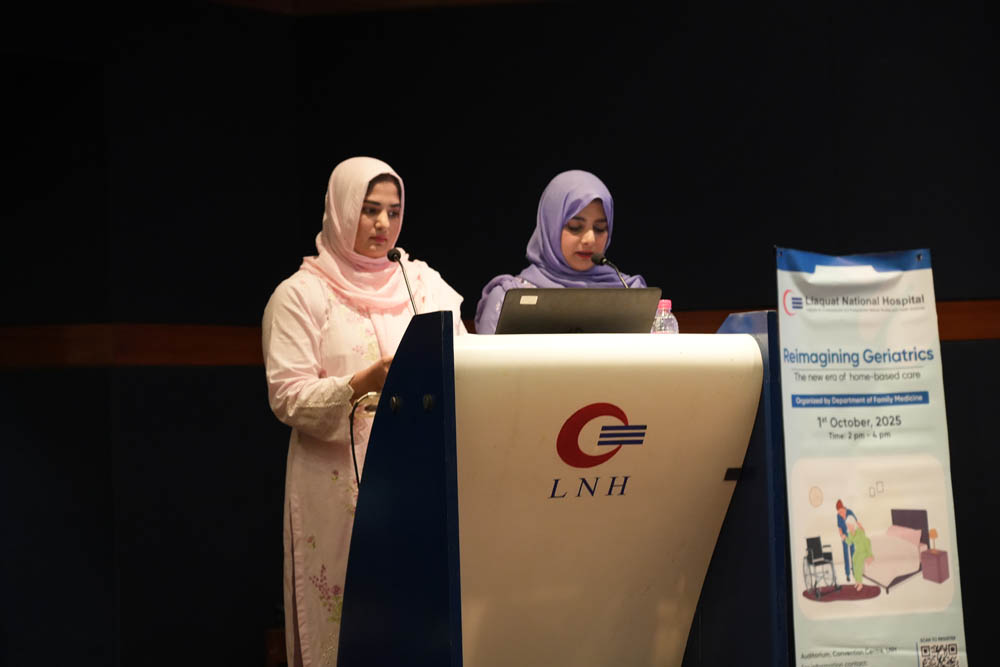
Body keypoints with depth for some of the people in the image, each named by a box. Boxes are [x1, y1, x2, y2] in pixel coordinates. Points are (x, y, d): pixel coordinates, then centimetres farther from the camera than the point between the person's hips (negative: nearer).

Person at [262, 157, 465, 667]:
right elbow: (288, 398, -6)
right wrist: (361, 385, -22)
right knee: (348, 621, -4)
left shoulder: (425, 284, 14)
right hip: (342, 486, -3)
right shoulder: (301, 294, 1)